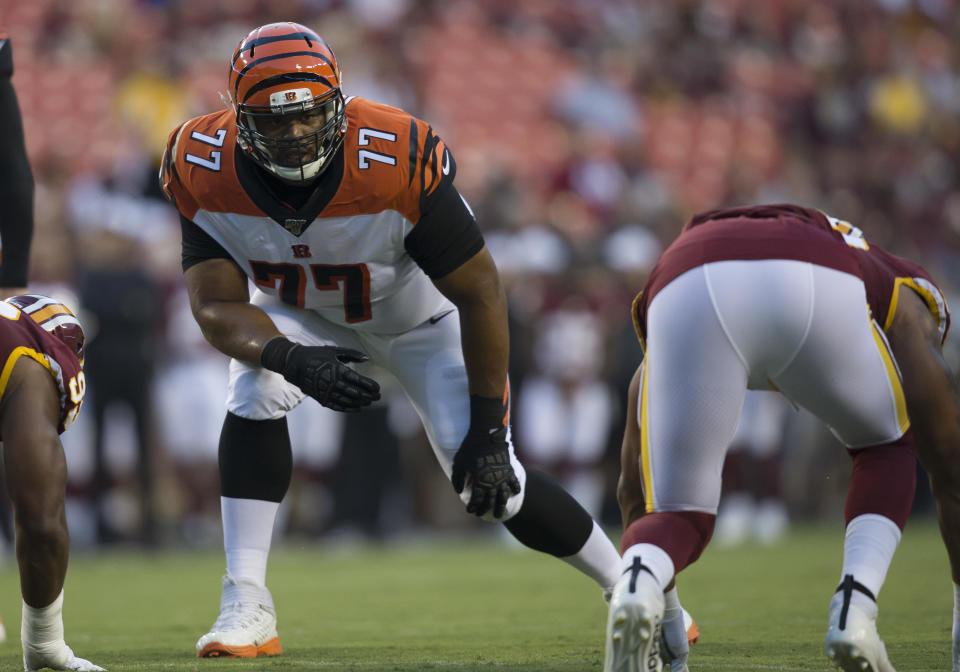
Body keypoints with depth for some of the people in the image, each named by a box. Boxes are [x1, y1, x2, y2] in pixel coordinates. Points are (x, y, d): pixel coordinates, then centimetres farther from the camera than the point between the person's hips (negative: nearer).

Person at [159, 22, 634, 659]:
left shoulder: (398, 162, -38)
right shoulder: (206, 171, -28)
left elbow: (480, 292, -28)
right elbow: (218, 307, -27)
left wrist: (486, 428, -24)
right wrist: (293, 360, -48)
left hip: (419, 315, -2)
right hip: (303, 313, 2)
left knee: (491, 483, -10)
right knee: (255, 394, -28)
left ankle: (627, 584, 13)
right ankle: (247, 608, -21)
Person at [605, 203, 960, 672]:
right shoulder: (905, 300, 42)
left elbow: (635, 487, 49)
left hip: (683, 286, 2)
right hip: (814, 286, -2)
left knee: (678, 518, 15)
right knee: (886, 449, 29)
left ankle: (636, 589, -21)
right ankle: (854, 610, 6)